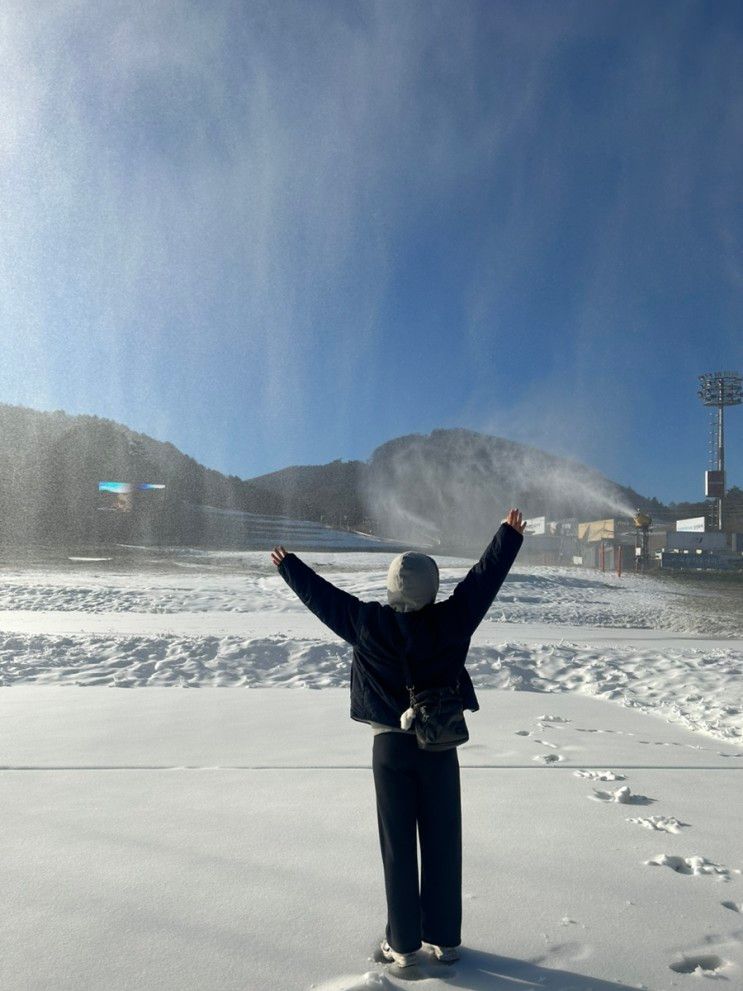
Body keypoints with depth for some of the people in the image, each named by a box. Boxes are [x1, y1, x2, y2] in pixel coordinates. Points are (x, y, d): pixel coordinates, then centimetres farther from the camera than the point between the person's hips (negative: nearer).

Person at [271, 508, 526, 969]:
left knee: (398, 846, 10)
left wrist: (289, 566, 15)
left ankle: (404, 943, 21)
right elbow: (485, 577, -1)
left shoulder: (369, 624, -13)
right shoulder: (450, 621, -12)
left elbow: (323, 595, -1)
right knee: (442, 843, 12)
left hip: (391, 745, -1)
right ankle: (445, 938, 25)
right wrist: (509, 535, 12)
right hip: (440, 745, 1)